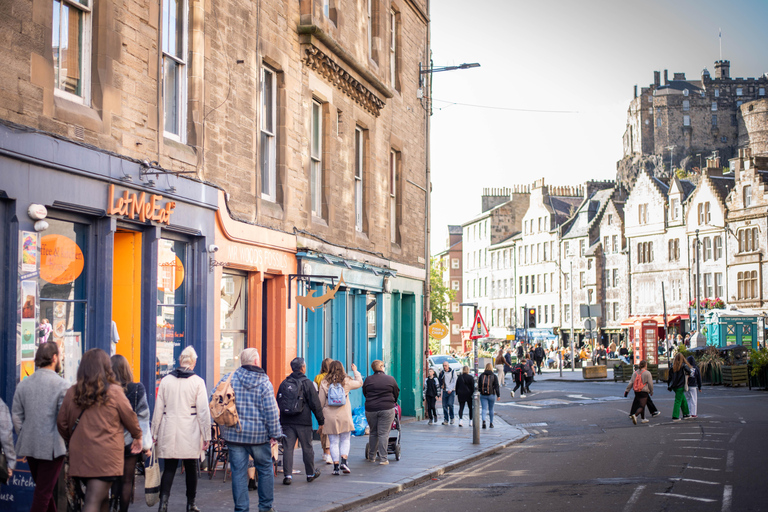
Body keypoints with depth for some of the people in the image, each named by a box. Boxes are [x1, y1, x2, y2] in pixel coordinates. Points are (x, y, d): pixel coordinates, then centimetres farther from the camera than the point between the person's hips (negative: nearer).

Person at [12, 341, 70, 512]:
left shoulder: (23, 384, 4)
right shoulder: (61, 385, -12)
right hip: (52, 446, -5)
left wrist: (24, 437, 16)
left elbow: (16, 415, 7)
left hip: (30, 445, 6)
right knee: (43, 492, 1)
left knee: (43, 489, 19)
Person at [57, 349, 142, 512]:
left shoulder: (72, 392, 3)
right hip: (105, 456, -4)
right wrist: (137, 436, 22)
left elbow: (61, 422, 12)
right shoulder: (114, 392, -7)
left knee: (102, 498, 20)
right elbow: (129, 417, 3)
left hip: (79, 455, 5)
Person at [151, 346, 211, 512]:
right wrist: (206, 436, -2)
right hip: (190, 434, -2)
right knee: (191, 470, 11)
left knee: (168, 469, 3)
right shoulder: (197, 382, -6)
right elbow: (203, 411, -7)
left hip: (169, 433, 2)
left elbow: (158, 409, 5)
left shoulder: (166, 380, 2)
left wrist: (154, 434, 11)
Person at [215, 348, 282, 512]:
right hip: (259, 435, -1)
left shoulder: (228, 379, 0)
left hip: (234, 434, 2)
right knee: (265, 469, 14)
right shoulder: (264, 383, -7)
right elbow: (271, 411, -8)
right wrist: (275, 435, -2)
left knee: (238, 472, 5)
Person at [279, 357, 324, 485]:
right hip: (303, 422, -3)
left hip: (286, 422, 3)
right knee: (307, 448, 9)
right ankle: (310, 473, 20)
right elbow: (315, 404, -6)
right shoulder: (307, 383, -6)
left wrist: (282, 419, 22)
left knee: (288, 448, 1)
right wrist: (321, 421, 1)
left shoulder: (284, 383, 7)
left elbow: (279, 403, 14)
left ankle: (287, 475, -6)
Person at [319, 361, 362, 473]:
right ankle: (343, 462, -4)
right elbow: (359, 383, 17)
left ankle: (336, 467, 2)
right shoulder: (346, 382, -2)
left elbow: (321, 402, 2)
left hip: (330, 417, 0)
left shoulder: (324, 383, -2)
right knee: (345, 440, 12)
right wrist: (355, 371, 32)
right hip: (344, 416, 0)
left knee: (334, 442, 5)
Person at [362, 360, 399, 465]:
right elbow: (396, 393, 9)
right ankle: (383, 458, -5)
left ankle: (372, 456, 24)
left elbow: (364, 393, 13)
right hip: (387, 409, -2)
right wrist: (392, 402, 28)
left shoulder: (368, 380, 4)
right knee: (383, 434, -2)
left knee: (373, 433, 15)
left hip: (370, 409, 2)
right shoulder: (390, 379, 0)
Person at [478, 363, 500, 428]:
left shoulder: (481, 375, 4)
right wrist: (498, 395, -4)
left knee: (484, 409, -1)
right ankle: (491, 423, 20)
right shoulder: (494, 376, -2)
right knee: (491, 409, 13)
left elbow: (479, 386, 7)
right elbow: (496, 386, -5)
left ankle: (483, 421, -25)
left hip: (483, 395, 1)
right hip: (491, 395, -1)